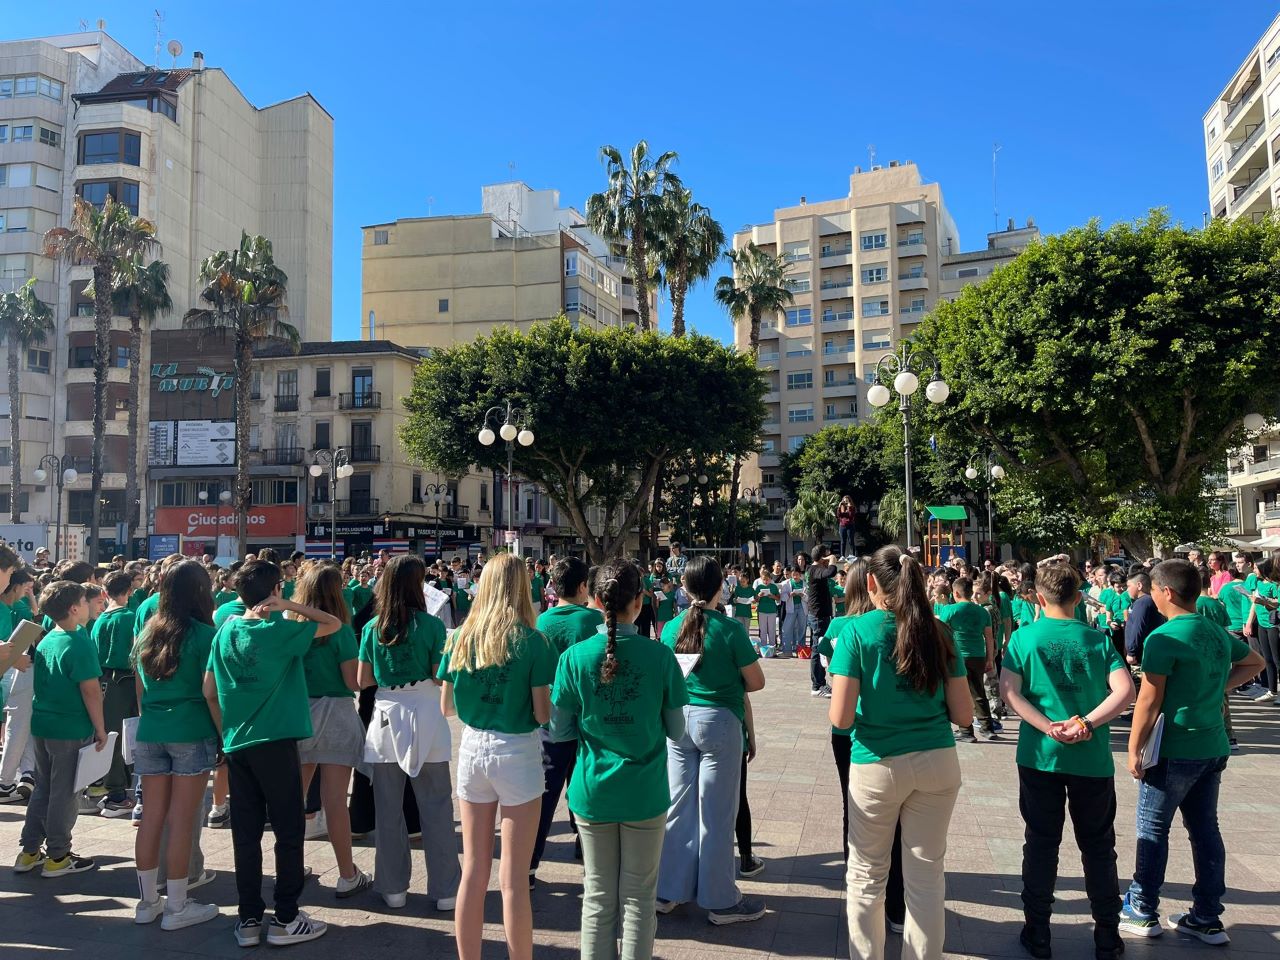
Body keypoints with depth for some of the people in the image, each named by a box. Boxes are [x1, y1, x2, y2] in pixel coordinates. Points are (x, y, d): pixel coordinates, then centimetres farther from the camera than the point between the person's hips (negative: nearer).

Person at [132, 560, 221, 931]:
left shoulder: (147, 633, 9)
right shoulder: (203, 634, -9)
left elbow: (140, 688, 16)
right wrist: (225, 734, -1)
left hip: (150, 733, 6)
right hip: (192, 733, -6)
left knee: (152, 815, 12)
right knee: (182, 820, 1)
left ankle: (147, 900, 22)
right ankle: (176, 906, 9)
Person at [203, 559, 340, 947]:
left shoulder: (225, 631, 5)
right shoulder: (279, 632, -12)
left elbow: (209, 691, 8)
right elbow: (335, 623, -7)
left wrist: (226, 731, 16)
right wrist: (290, 606, -9)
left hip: (236, 745, 6)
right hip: (274, 743, -6)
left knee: (245, 834, 11)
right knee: (289, 832, 5)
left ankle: (248, 920, 18)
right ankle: (285, 919, 11)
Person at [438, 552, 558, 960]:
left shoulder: (461, 637, -1)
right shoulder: (533, 642, -12)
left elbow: (446, 707, 6)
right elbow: (542, 714, -13)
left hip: (472, 749, 4)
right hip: (517, 754, -4)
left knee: (474, 871, 14)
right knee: (514, 879, 5)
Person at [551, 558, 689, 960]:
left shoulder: (575, 656, -10)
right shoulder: (660, 656, -12)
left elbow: (559, 729, -3)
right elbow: (676, 731, -4)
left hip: (593, 792, 1)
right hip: (645, 793, -1)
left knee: (598, 898, 15)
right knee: (638, 898, 13)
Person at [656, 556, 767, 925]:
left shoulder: (671, 627, 2)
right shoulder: (729, 629, -12)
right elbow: (756, 682, -7)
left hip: (678, 719, 5)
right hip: (719, 721, -5)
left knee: (679, 807, 14)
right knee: (715, 813, 4)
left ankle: (669, 891, 24)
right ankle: (720, 901, 15)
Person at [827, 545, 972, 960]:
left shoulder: (856, 630, -8)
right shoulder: (936, 632, 1)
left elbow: (840, 718, -13)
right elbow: (964, 714, 2)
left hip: (878, 765, -3)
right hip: (937, 762, 3)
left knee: (866, 876, 14)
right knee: (927, 876, 13)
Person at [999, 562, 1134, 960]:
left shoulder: (1024, 637, -4)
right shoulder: (1098, 639, -1)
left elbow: (1009, 693, -13)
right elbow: (1125, 691, -12)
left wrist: (1049, 729, -17)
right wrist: (1086, 725, -17)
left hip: (1040, 755, -1)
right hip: (1093, 758, 1)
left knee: (1041, 844, 11)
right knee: (1098, 847, 15)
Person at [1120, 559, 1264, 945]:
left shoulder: (1164, 638, -18)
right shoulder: (1218, 632, 6)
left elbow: (1150, 700, -17)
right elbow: (1255, 662, 25)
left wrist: (1134, 749, -9)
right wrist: (1220, 687, 16)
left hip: (1174, 750, -7)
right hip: (1213, 747, 7)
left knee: (1152, 829, 6)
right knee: (1205, 830, 13)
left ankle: (1142, 911, 15)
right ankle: (1207, 918, 21)